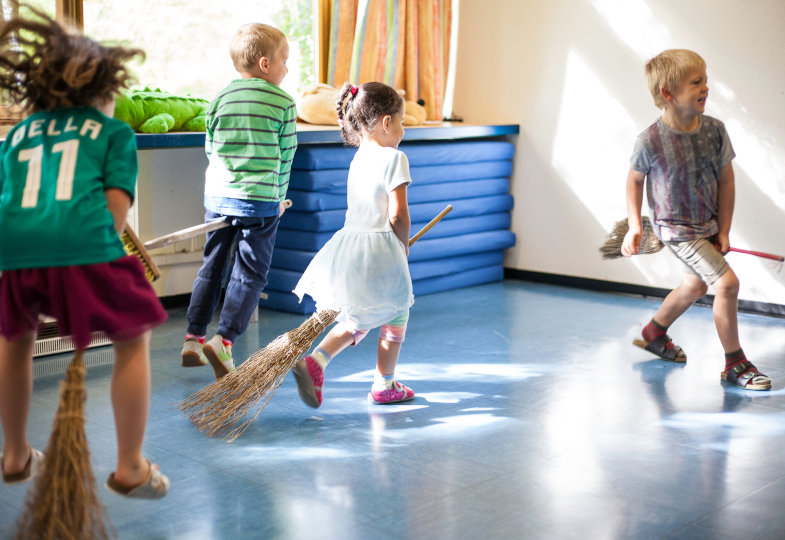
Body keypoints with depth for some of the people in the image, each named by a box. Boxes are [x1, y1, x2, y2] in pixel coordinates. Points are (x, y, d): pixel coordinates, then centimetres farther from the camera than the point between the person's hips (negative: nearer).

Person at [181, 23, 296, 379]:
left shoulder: (220, 99, 6)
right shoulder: (283, 103, -3)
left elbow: (210, 149, 11)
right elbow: (285, 156, 2)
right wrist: (279, 197, 15)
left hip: (217, 196, 4)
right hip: (261, 201, -4)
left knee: (212, 268, 15)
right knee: (250, 273, 2)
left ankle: (193, 339, 15)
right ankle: (224, 340, -9)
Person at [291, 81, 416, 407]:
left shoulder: (358, 159, 13)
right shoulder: (393, 158, -12)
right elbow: (398, 214, -17)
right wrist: (404, 245, 0)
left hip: (349, 244, 7)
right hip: (379, 252, -7)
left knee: (359, 320, 21)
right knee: (395, 315, 15)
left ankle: (315, 361, 0)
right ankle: (384, 386, 24)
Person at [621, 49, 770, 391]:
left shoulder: (714, 130, -11)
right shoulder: (650, 141, -21)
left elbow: (726, 181, -2)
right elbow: (634, 180, -4)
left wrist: (723, 232, -2)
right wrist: (634, 227, -9)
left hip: (708, 224, 6)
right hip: (675, 227, -6)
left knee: (695, 284, 23)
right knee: (727, 283, -14)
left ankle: (654, 333, 49)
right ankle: (734, 364, 1)